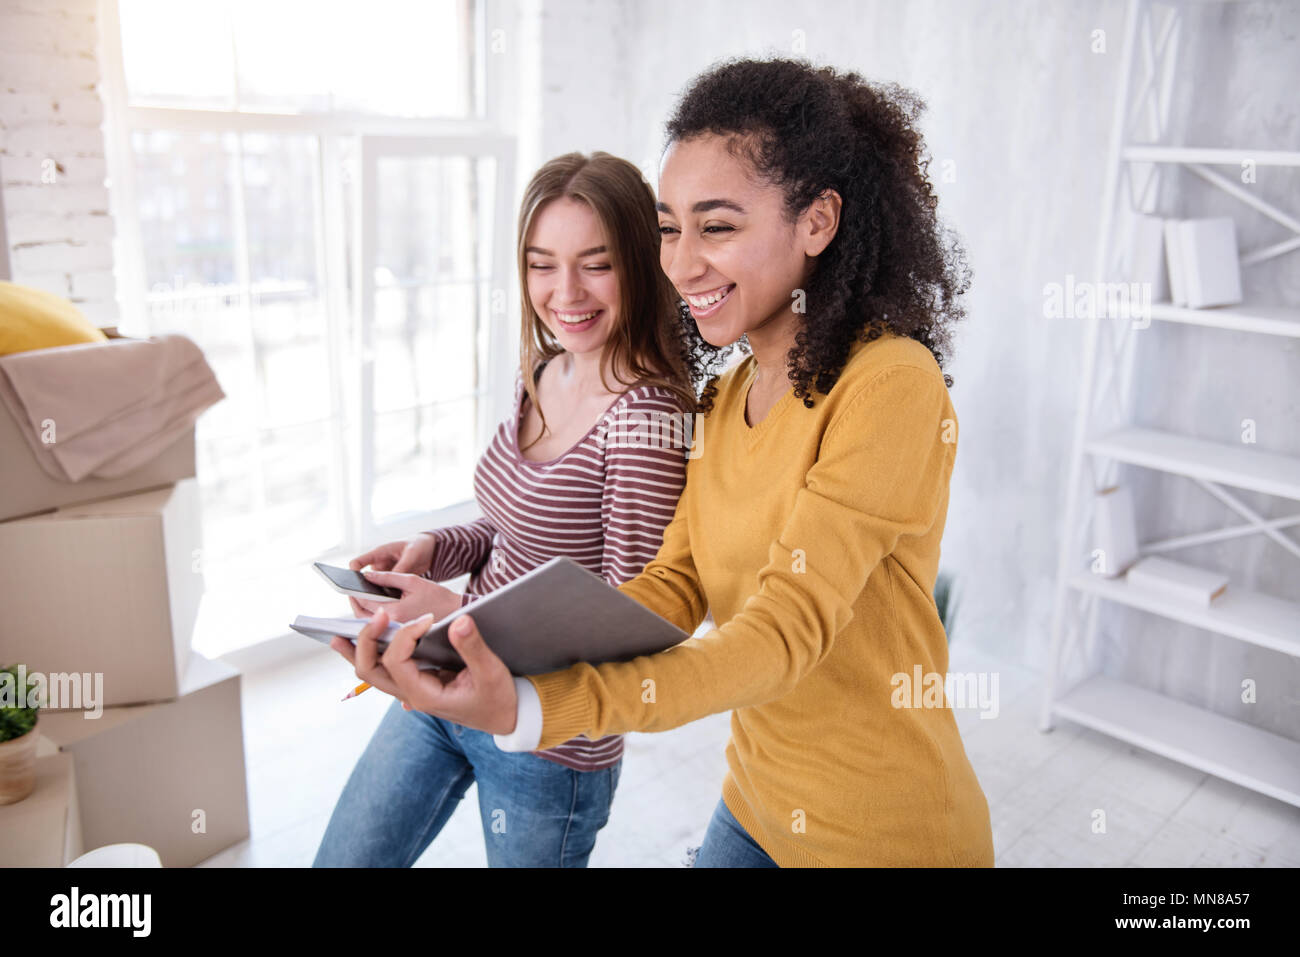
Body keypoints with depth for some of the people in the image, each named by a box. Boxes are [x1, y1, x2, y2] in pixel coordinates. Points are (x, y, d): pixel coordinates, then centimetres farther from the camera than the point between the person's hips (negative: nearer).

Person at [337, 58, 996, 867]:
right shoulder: (729, 393, 2)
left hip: (885, 832, -6)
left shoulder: (890, 385, -22)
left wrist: (530, 709, -38)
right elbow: (675, 588, -2)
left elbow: (787, 631, -28)